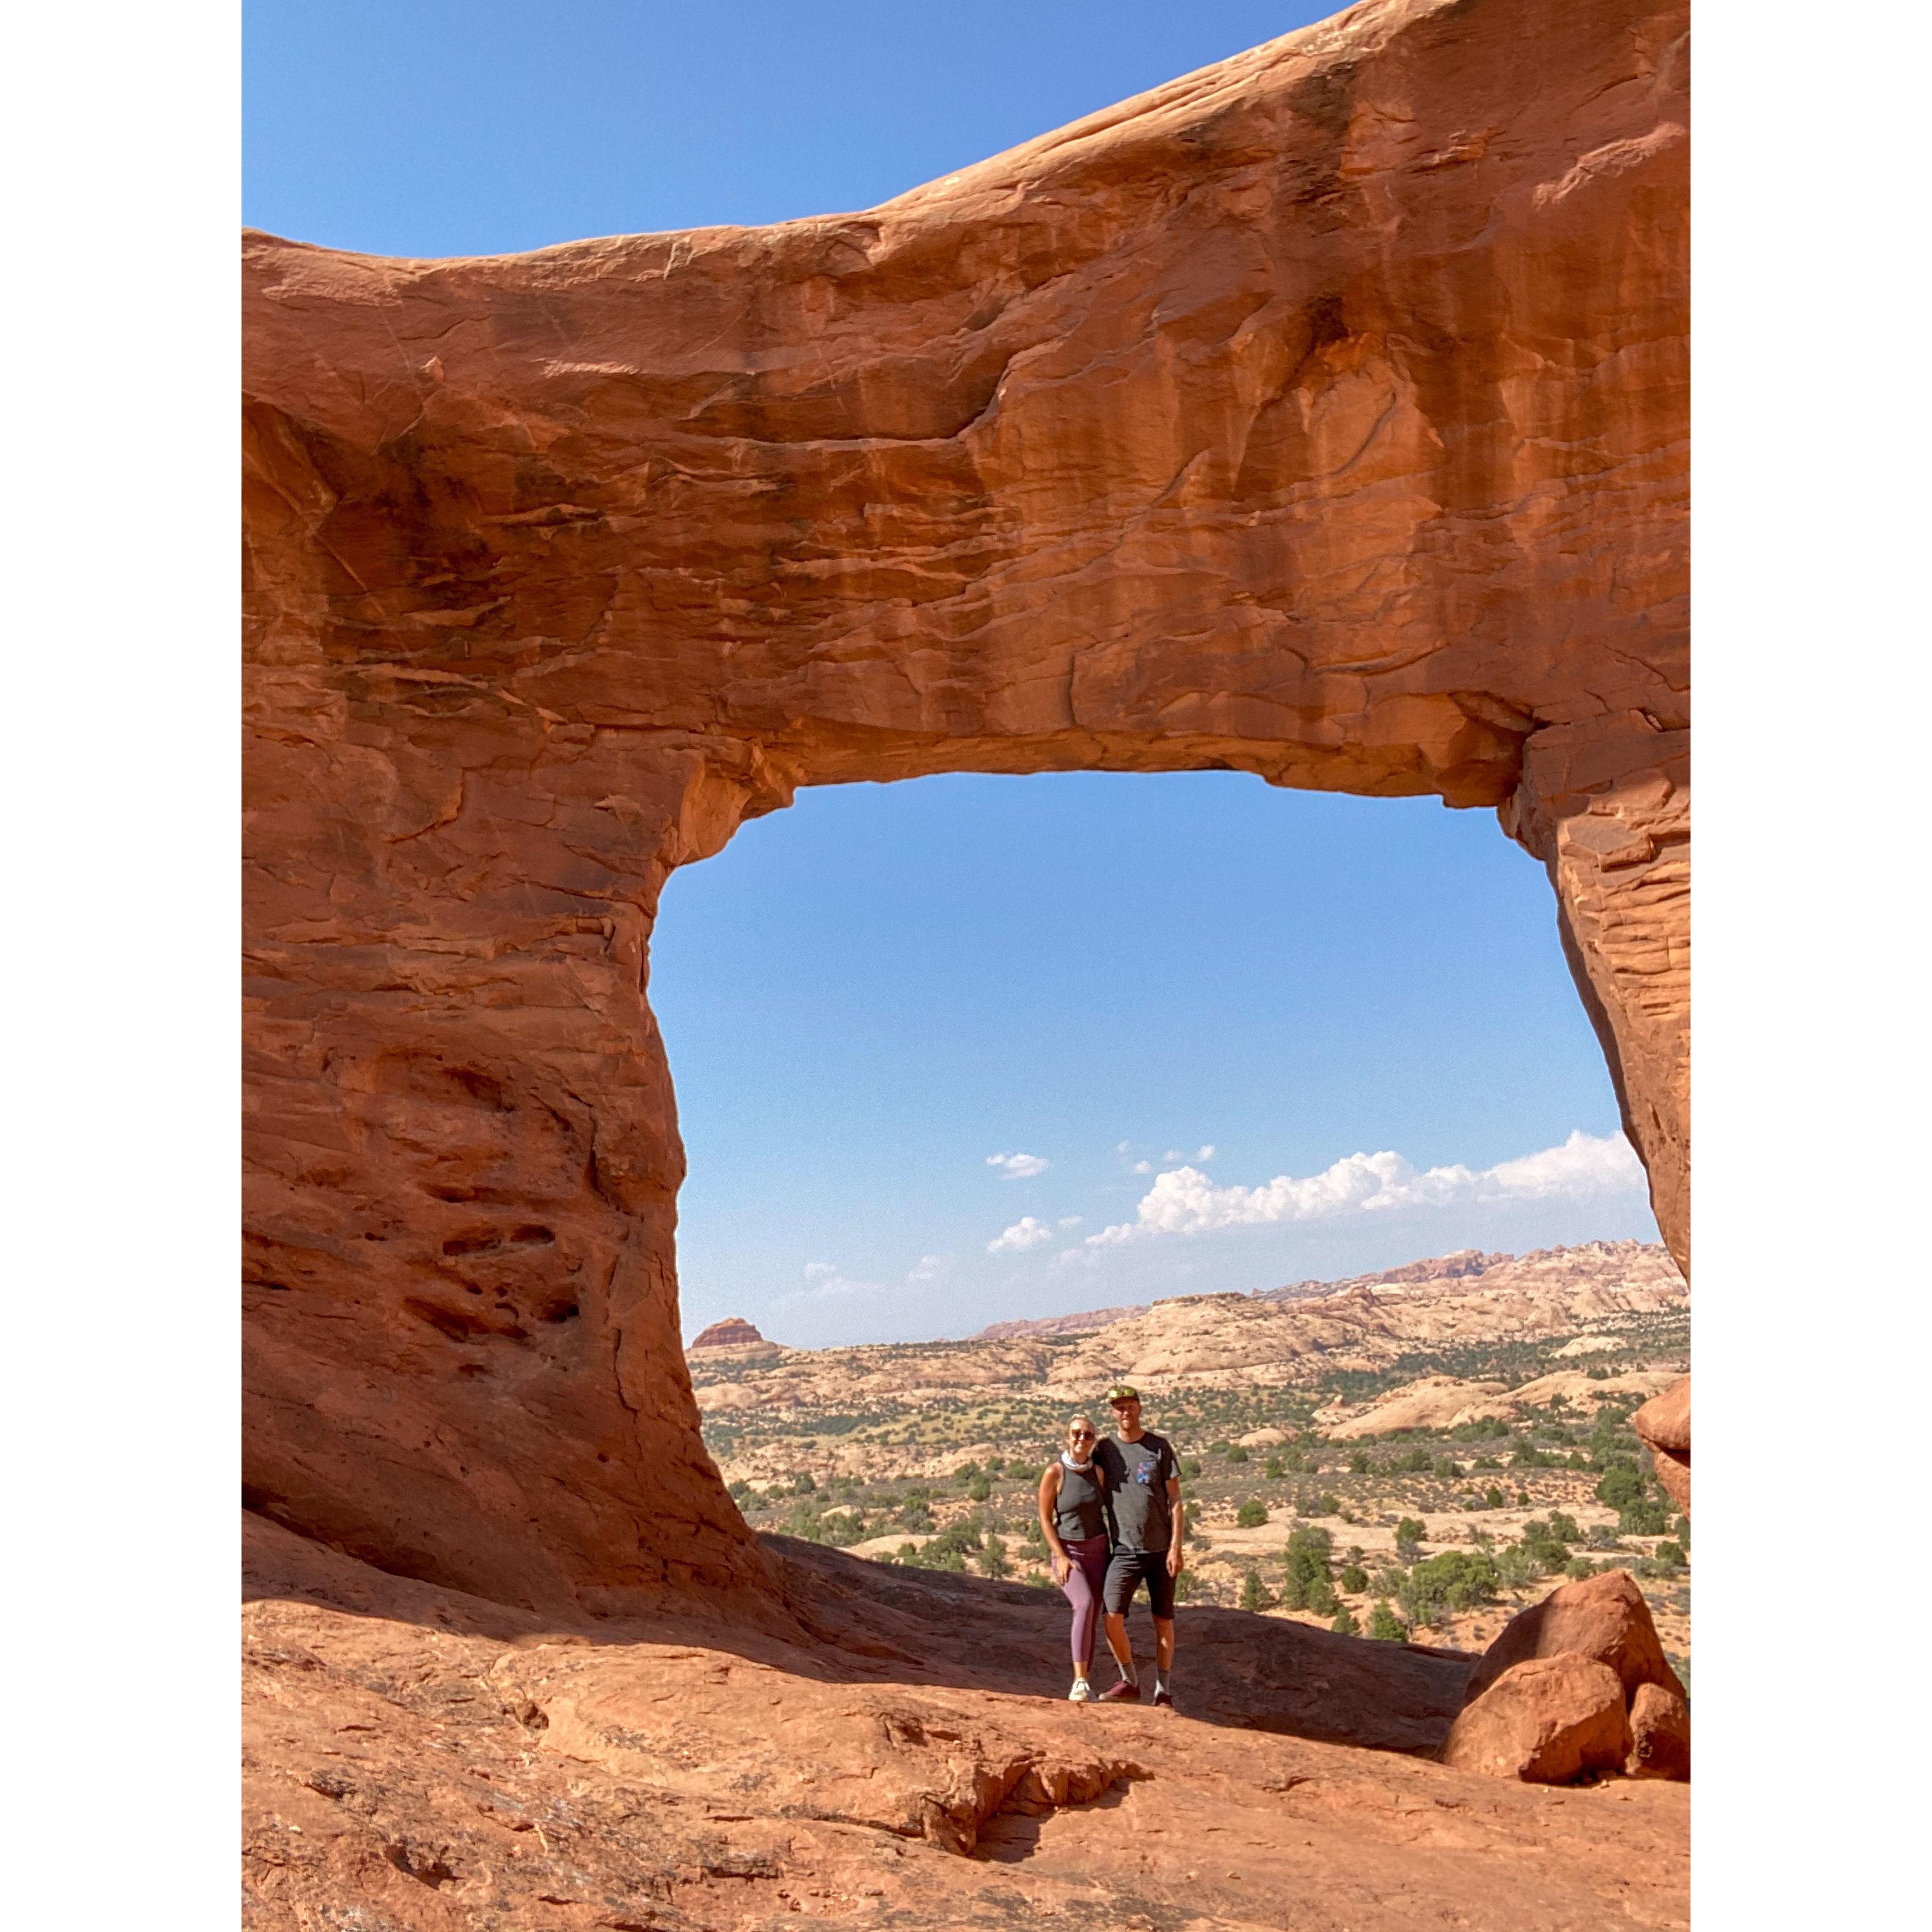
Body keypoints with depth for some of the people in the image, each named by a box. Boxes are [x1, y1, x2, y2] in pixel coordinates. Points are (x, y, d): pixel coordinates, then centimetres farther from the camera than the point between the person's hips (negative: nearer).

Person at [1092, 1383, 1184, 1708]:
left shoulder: (1160, 1447, 0)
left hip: (1161, 1550, -1)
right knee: (1112, 1617, -13)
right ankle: (1130, 1682, 7)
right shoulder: (1105, 1449, 4)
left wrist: (1176, 1547, -8)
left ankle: (1163, 1693, 19)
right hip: (1125, 1550, 1)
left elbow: (1175, 1500, -1)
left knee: (1163, 1621, 5)